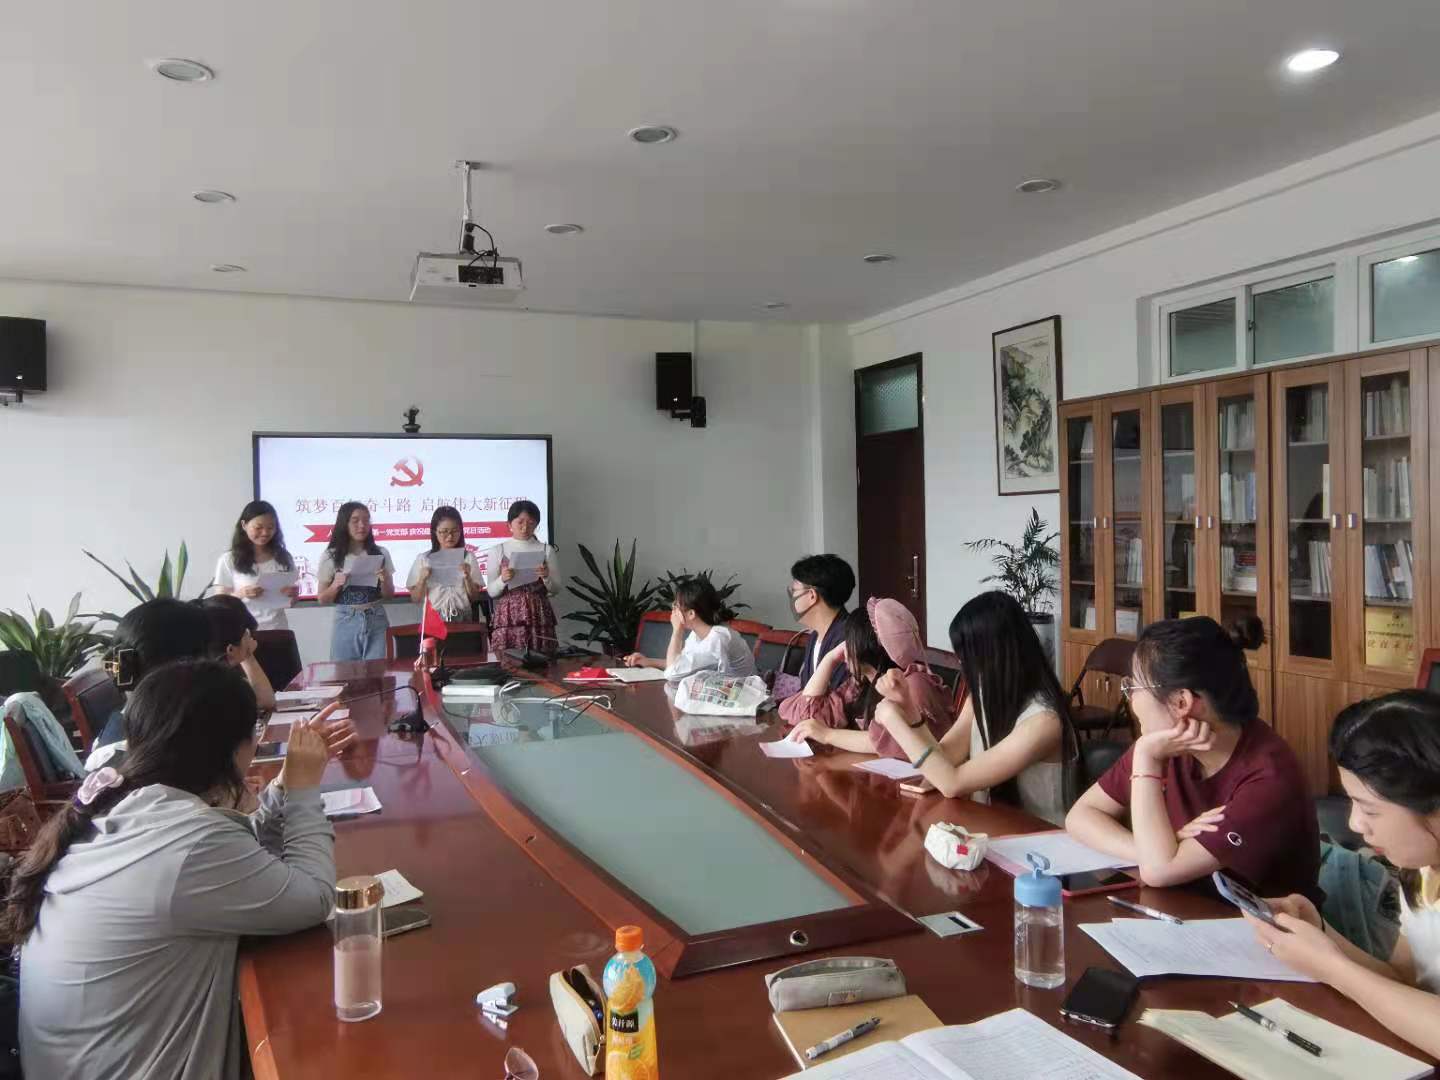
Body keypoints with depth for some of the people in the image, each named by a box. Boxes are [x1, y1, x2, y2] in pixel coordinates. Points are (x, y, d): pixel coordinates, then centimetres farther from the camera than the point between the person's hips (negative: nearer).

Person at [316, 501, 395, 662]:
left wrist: (384, 580, -11)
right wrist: (336, 584, -14)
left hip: (376, 621, 1)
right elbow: (322, 599, 3)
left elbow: (389, 595, 8)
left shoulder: (380, 553, 2)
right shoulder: (331, 556, -1)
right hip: (346, 623, -1)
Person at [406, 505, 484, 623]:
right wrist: (422, 579, -9)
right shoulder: (423, 559, 4)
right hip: (433, 618, 0)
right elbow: (415, 598, 6)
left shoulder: (467, 557, 5)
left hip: (461, 618, 0)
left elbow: (475, 597, 4)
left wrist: (467, 578, -11)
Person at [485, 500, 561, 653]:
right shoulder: (497, 551, 5)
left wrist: (546, 577, -14)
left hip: (539, 617, 1)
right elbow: (492, 592, 4)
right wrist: (502, 579, -15)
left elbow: (555, 590, 5)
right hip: (508, 616, 0)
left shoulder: (546, 550, 6)